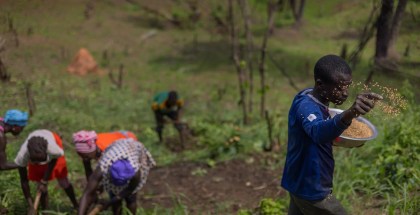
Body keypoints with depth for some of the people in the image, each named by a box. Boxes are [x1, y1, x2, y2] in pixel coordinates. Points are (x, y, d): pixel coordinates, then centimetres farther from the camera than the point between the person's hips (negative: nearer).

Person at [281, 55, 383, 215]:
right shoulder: (306, 106, -29)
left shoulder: (310, 97, 0)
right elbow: (318, 132, -52)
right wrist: (349, 114, -69)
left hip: (301, 183, 9)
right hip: (311, 188, -9)